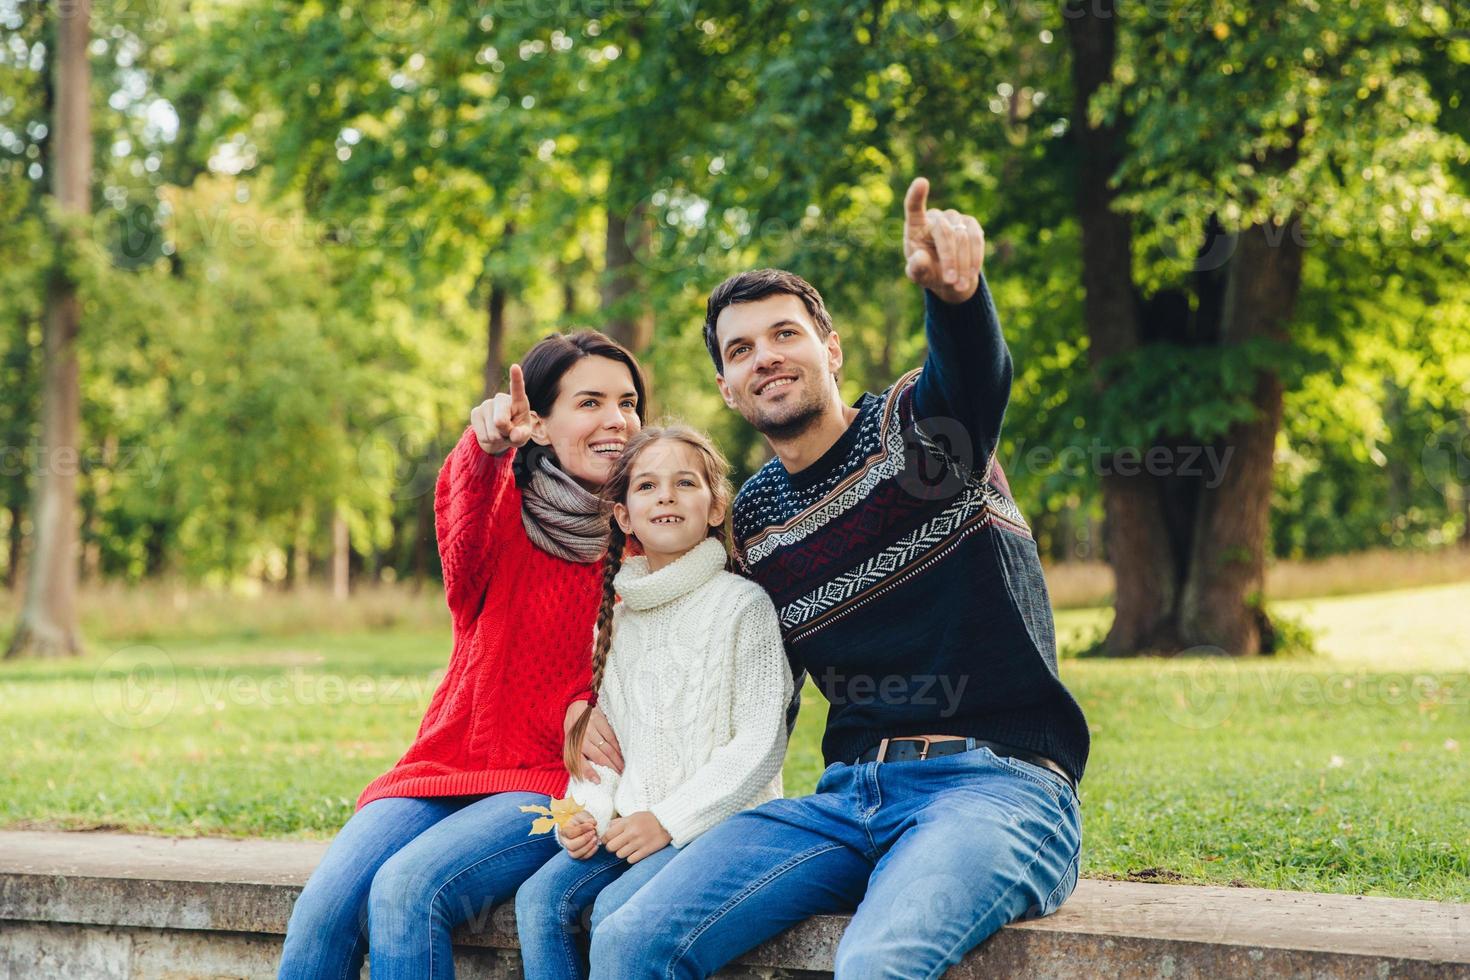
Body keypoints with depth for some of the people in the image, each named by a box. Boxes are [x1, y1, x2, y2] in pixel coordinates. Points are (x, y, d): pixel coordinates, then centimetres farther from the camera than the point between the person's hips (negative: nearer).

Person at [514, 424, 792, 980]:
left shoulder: (742, 605, -5)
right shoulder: (618, 621, 15)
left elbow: (759, 746, -10)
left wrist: (669, 820, -16)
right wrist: (590, 814, -1)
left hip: (721, 819, -6)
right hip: (630, 824, 6)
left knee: (618, 909, -28)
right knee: (540, 898, -17)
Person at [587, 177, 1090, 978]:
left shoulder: (917, 426, 0)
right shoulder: (754, 517, 17)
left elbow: (975, 369, -26)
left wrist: (953, 289, -50)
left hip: (997, 784, -5)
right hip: (848, 794, 6)